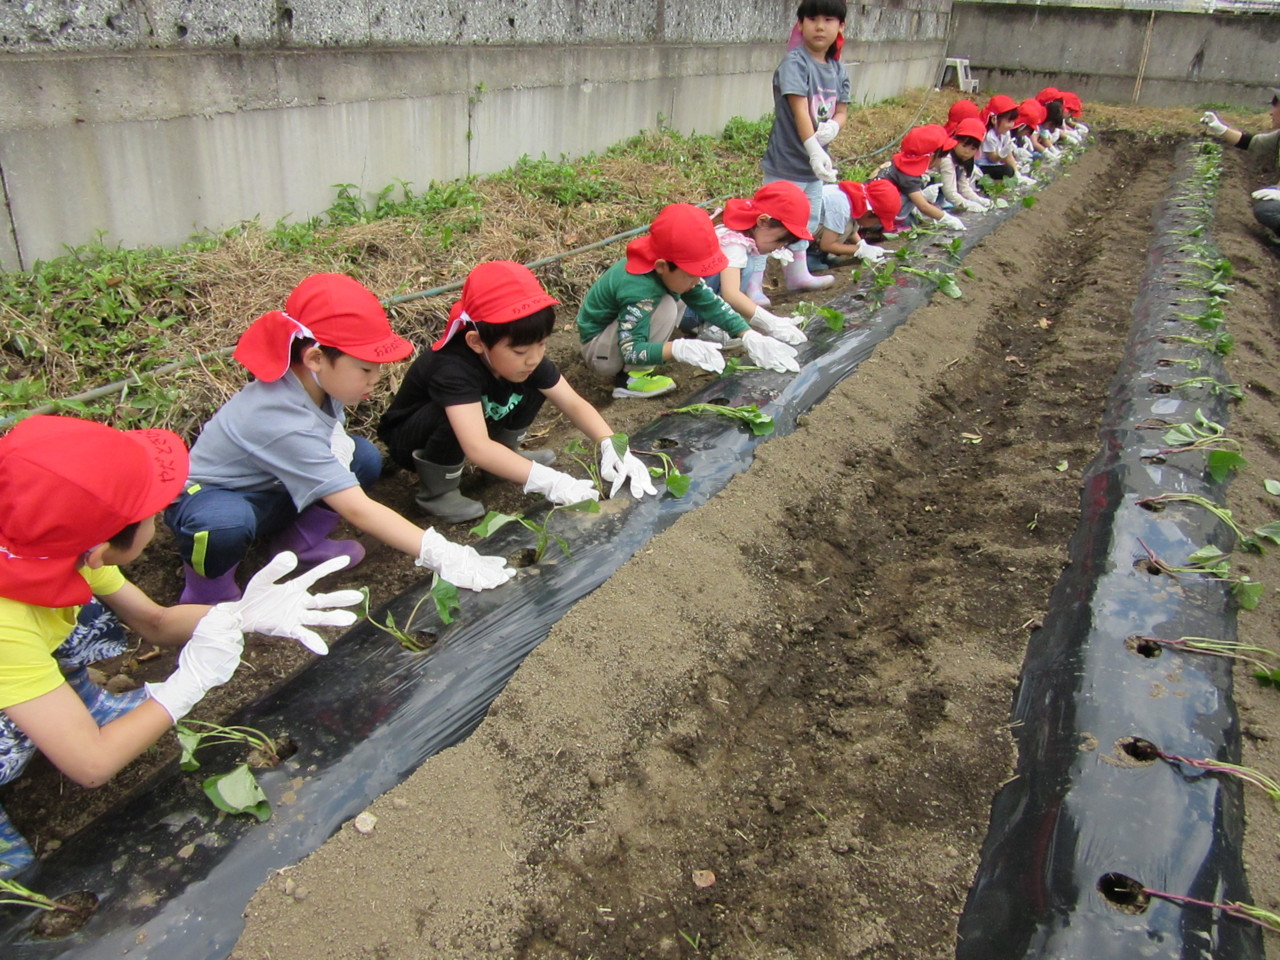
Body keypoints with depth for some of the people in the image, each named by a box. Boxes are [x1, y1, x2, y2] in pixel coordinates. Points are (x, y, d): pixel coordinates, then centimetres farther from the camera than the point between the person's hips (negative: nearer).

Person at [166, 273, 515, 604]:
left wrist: (337, 437, -15)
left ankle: (299, 541, 6)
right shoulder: (286, 424, -38)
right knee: (227, 526, -42)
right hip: (206, 498, -7)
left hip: (269, 490, 8)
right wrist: (442, 556, -43)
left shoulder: (314, 381, -16)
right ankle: (207, 590, -9)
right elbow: (357, 509, -41)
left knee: (365, 458, -11)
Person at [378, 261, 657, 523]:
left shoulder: (526, 359, -19)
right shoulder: (454, 369, -40)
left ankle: (504, 454, 10)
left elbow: (575, 404, -15)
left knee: (533, 386, -12)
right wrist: (550, 482, -54)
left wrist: (612, 445, -32)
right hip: (410, 440, -6)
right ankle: (435, 492, -11)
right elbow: (477, 448, -49)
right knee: (456, 412, -37)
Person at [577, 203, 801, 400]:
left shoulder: (673, 272, -12)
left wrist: (749, 336, -15)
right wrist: (679, 349, -48)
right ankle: (630, 378, -15)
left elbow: (711, 303, -5)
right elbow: (631, 351, -36)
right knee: (666, 306, -27)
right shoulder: (638, 291, -35)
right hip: (597, 350, -9)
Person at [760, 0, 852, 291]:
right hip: (786, 161, -8)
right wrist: (814, 150, -35)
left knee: (806, 222, 21)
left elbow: (841, 110, 10)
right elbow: (799, 109, -25)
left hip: (815, 162, 8)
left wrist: (833, 126, -15)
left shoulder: (838, 69, 7)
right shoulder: (795, 62, -15)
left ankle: (797, 274, 38)